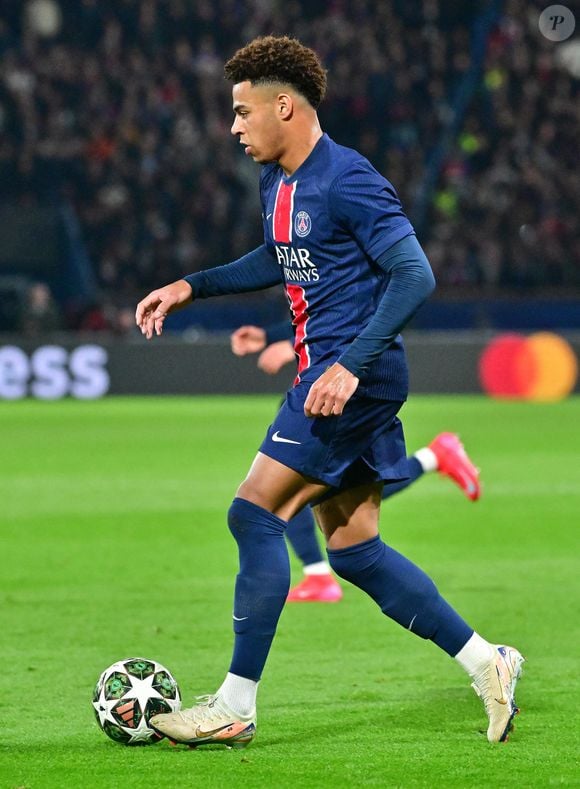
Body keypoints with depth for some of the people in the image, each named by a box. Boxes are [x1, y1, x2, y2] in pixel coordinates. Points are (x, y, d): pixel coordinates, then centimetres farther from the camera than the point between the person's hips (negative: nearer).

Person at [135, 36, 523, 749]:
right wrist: (191, 287, 22)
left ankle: (234, 708, -8)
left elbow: (414, 276, -20)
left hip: (357, 379, -10)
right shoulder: (276, 182, 13)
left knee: (254, 514, -12)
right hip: (328, 373, 10)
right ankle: (485, 662, 16)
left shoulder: (348, 181, -16)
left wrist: (350, 364, -27)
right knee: (352, 550, 9)